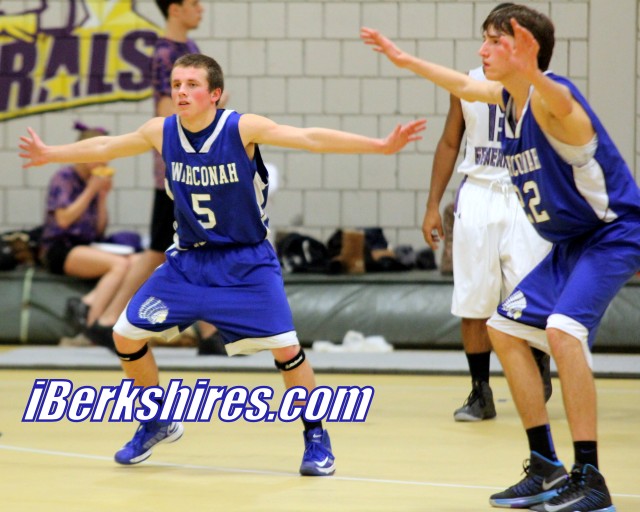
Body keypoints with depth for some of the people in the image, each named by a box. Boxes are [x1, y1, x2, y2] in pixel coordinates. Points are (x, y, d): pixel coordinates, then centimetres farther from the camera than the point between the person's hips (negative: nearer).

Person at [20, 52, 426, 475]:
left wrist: (381, 145, -34)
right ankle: (159, 423, 22)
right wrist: (50, 154, 23)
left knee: (285, 347, -15)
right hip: (188, 261, 4)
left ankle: (317, 438, 5)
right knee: (127, 334, 0)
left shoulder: (242, 128, -19)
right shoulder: (161, 132, -7)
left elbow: (311, 139, -25)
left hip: (247, 263, -4)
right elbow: (105, 148, 11)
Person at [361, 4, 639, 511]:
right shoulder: (505, 96, 5)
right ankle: (547, 471, 20)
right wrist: (405, 59, 33)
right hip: (570, 242, 11)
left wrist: (531, 73, -70)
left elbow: (562, 104, -50)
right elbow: (464, 85, 28)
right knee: (504, 329, 12)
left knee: (563, 329, -29)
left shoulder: (548, 98, -23)